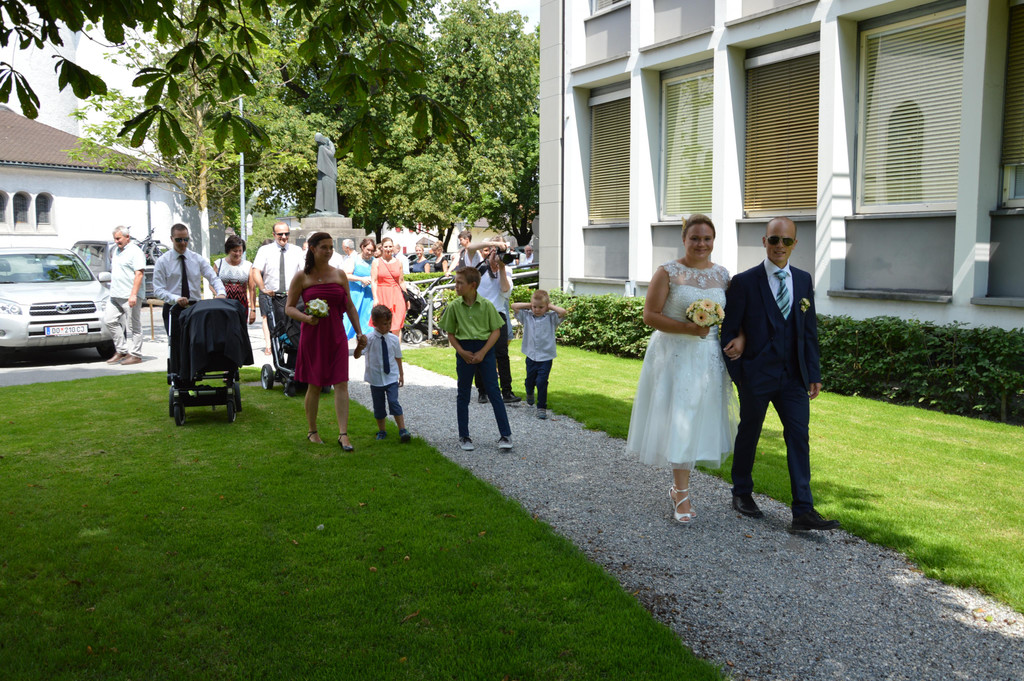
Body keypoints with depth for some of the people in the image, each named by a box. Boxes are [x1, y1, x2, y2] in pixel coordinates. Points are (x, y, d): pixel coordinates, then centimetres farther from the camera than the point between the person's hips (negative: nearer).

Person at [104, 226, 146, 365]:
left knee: (134, 326, -4)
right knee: (109, 320, 4)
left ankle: (135, 355, 1)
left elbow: (139, 274, -16)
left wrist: (133, 294, -22)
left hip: (129, 296, -9)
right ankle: (121, 350, 12)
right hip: (115, 295, 9)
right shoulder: (116, 251, 19)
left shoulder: (135, 252, -8)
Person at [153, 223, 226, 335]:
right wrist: (176, 298, -23)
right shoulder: (162, 261, 1)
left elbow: (214, 278, -2)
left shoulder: (198, 259, 7)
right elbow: (158, 290, -5)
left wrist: (221, 293, -24)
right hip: (173, 310, -2)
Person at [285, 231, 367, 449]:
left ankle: (343, 434, -7)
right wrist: (306, 318, -18)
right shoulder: (301, 277, -1)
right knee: (314, 386, 5)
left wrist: (359, 332, 9)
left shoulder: (339, 275, 8)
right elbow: (289, 307, 1)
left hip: (336, 335, 2)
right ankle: (312, 431, 21)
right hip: (312, 336, -2)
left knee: (341, 383, -6)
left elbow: (349, 306, 14)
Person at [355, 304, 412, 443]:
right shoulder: (369, 339, -12)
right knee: (378, 406, 10)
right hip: (375, 379, 0)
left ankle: (402, 430, -5)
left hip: (391, 378, 0)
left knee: (394, 402, -12)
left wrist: (401, 374, 15)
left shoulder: (394, 339, -4)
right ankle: (381, 431, 28)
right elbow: (357, 356, -18)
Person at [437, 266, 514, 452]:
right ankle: (464, 437, 20)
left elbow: (496, 331, -3)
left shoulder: (486, 305, -6)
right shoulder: (454, 306, -2)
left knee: (493, 391, -2)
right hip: (464, 350, 2)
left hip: (485, 349, -2)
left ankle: (506, 435, 7)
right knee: (463, 394, 9)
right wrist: (461, 351, -10)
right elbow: (450, 333, 5)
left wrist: (482, 352, -12)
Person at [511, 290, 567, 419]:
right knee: (530, 380, 17)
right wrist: (529, 305, 0)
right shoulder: (527, 316, 3)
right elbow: (514, 306, -2)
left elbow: (563, 311, -19)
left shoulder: (551, 318, -2)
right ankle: (529, 394, 50)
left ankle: (542, 407, 4)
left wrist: (550, 306, -6)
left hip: (546, 357, -3)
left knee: (542, 382, -9)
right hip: (531, 356, 3)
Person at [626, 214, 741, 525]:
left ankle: (678, 486, 28)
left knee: (698, 423, 11)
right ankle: (682, 495, 9)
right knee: (678, 423, -3)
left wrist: (740, 337, -5)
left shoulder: (722, 274, 7)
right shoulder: (668, 272, -6)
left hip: (709, 358, 5)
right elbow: (650, 316, -10)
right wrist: (687, 328, -20)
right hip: (675, 356, -4)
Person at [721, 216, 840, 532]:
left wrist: (814, 373, 5)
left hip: (793, 376, 3)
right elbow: (729, 332, -5)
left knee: (799, 437, -3)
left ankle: (803, 511, 0)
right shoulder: (744, 281, -7)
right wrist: (737, 374, -7)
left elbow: (809, 329, 9)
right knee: (749, 434, 12)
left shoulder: (803, 280, 7)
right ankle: (742, 493, 32)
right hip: (757, 375, -3)